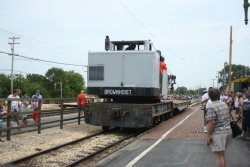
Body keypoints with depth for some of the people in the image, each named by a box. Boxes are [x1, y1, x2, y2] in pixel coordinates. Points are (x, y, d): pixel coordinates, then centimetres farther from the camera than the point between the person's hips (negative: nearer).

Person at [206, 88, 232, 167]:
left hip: (218, 133, -8)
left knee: (219, 155, -2)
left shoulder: (212, 108, -18)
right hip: (228, 131, 8)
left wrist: (208, 136, -16)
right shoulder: (224, 104, 7)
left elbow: (211, 123, -21)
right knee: (222, 154, 20)